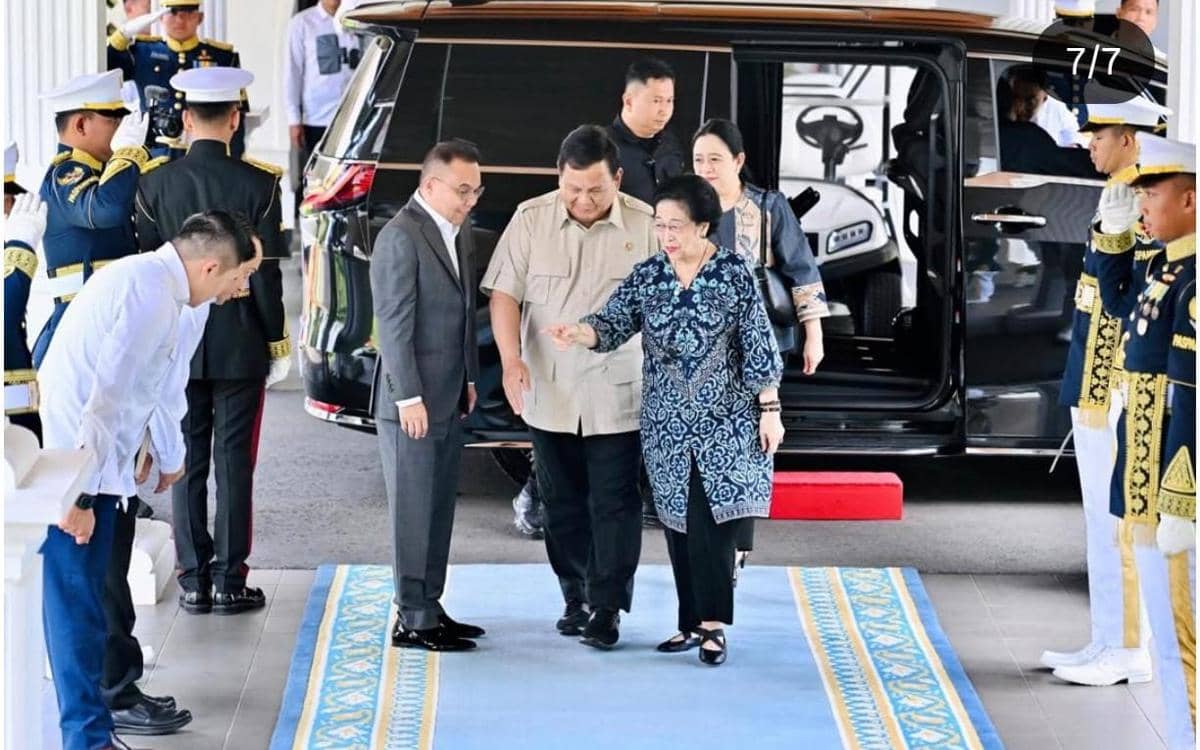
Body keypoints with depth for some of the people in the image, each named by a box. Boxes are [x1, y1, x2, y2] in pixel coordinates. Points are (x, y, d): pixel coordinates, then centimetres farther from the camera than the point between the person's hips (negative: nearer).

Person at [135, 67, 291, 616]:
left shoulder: (154, 184, -3)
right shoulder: (258, 185, -8)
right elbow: (266, 273, -7)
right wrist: (276, 341, 2)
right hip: (240, 342, -2)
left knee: (187, 462, 7)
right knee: (234, 461, 3)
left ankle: (194, 581, 9)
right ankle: (229, 582, 4)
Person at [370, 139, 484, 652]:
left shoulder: (460, 232, 12)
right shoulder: (401, 238, -15)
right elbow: (394, 326, -17)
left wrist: (469, 379, 16)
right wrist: (409, 398, -18)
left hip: (450, 400, 9)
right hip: (414, 402, -9)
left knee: (439, 509, 13)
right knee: (413, 512, -4)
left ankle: (430, 607, 22)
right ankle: (412, 622, 0)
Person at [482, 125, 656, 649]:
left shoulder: (646, 227, -5)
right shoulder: (531, 220, -2)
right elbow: (504, 293, -2)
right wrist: (511, 359, -16)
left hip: (617, 395, -2)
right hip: (549, 393, 2)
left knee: (614, 502, -3)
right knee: (562, 501, 11)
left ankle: (606, 608, 2)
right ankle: (575, 598, 24)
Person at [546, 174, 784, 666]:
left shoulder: (734, 273, -6)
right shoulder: (647, 276, 3)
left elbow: (758, 346, -4)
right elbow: (613, 323, -6)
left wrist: (769, 409, -6)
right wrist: (577, 333, -28)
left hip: (723, 421, -4)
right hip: (667, 423, 4)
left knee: (711, 523, -8)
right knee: (679, 523, 8)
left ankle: (713, 625, 0)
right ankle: (694, 622, 17)